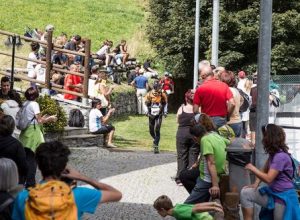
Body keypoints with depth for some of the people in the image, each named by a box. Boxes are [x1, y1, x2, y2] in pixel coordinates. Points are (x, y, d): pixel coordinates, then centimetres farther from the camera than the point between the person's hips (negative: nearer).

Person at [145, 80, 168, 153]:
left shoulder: (162, 95, -6)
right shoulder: (149, 94, -7)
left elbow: (165, 103, 10)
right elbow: (146, 104, 3)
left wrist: (165, 112, 3)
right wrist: (147, 112, -7)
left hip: (159, 115, -2)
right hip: (151, 115, 2)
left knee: (157, 130, -15)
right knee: (151, 130, 11)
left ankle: (156, 145, -12)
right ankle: (155, 139, 42)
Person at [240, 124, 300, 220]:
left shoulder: (281, 157, -23)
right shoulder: (273, 154, 10)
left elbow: (268, 179, -26)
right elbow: (264, 170, 17)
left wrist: (253, 168, -14)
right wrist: (256, 184, 1)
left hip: (283, 197, -9)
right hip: (272, 193, 9)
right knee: (245, 193, -2)